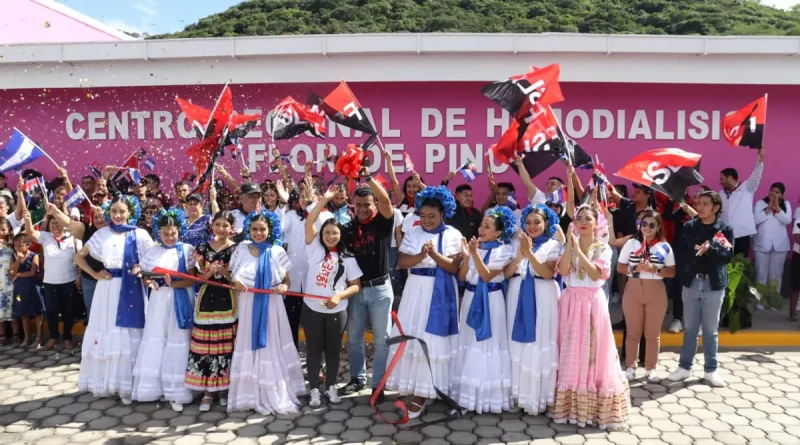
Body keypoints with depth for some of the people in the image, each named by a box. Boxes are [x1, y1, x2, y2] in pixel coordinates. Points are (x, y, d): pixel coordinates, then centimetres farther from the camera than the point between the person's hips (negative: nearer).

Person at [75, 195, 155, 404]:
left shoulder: (140, 235, -1)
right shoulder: (102, 234, 5)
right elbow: (79, 256, 13)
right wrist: (95, 275, 3)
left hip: (131, 290, -2)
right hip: (108, 289, 2)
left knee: (129, 334, 2)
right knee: (106, 333, 9)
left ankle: (126, 385, 12)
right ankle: (103, 381, 23)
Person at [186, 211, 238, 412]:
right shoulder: (202, 248, 6)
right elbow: (198, 277, 4)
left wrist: (223, 271, -20)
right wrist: (211, 271, -15)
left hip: (227, 301, -1)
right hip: (206, 300, 2)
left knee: (226, 345, 2)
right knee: (205, 346, 1)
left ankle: (225, 388, 18)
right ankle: (207, 391, 13)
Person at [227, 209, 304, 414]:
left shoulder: (277, 252, 1)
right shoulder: (241, 249, 4)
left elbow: (286, 281, 7)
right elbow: (233, 278, 8)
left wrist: (283, 287, -15)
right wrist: (236, 284, -13)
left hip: (270, 307, -1)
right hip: (248, 307, 1)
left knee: (271, 348, 5)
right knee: (248, 347, 4)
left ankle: (274, 396, 17)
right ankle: (249, 395, 16)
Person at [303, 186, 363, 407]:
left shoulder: (348, 258, 0)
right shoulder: (315, 248, -1)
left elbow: (356, 285, -1)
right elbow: (309, 223, -13)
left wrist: (339, 296, -18)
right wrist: (324, 200, -19)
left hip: (336, 311, 1)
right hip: (312, 308, 0)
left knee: (333, 350, 11)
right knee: (314, 349, 7)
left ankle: (331, 387, 26)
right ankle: (314, 390, 18)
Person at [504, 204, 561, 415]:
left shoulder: (553, 245, 0)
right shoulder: (517, 243, 11)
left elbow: (547, 273, -14)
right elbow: (507, 273, 0)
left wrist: (529, 252, -21)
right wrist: (521, 253, -14)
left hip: (542, 300, -4)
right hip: (518, 297, 4)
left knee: (539, 345, -1)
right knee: (518, 344, 7)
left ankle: (537, 397, 9)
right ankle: (519, 393, 17)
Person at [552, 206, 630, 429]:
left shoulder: (603, 248, 0)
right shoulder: (569, 246, 8)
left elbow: (595, 274, -16)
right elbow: (563, 270, -9)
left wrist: (578, 249, -19)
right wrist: (569, 244, -14)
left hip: (592, 303, -2)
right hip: (571, 303, 2)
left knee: (593, 353, 0)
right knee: (570, 353, 5)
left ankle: (595, 407, 10)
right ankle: (570, 405, 13)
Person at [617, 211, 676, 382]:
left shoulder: (664, 247, 2)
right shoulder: (631, 244, 2)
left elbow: (672, 272, 1)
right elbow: (620, 267, 3)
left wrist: (655, 270, -15)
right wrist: (635, 268, -14)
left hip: (656, 292, 0)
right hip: (633, 291, 0)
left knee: (653, 333, 7)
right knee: (633, 332, 6)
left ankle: (650, 368, 18)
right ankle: (631, 367, 16)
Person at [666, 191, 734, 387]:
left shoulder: (725, 229, 0)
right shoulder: (688, 227, 4)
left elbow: (727, 256, -10)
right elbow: (682, 252, -3)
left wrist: (709, 249, -25)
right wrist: (697, 252, -20)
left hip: (714, 284, -1)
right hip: (691, 282, 1)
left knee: (711, 330, 7)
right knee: (690, 328, 9)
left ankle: (711, 370, 19)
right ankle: (684, 367, 18)